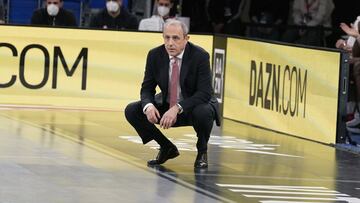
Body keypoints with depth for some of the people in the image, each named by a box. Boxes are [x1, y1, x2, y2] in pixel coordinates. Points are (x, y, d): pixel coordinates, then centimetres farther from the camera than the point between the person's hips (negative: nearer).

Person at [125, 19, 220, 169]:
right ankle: (167, 148, 7)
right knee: (131, 111, -13)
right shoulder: (155, 55, -8)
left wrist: (177, 108, -37)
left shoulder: (200, 56, -20)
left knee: (204, 113, -38)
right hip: (165, 105, 4)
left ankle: (202, 151, -4)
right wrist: (148, 105, -28)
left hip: (194, 106, -4)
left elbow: (204, 93, -25)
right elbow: (147, 88, -3)